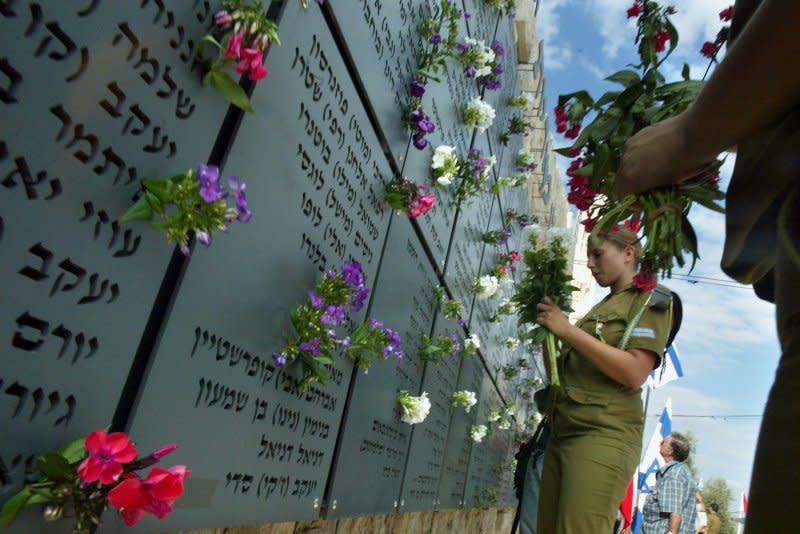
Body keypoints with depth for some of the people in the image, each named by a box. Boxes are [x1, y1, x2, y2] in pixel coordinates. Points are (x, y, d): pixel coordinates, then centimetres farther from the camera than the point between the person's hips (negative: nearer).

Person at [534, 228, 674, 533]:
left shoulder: (649, 300, 1)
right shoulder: (599, 308, 23)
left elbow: (634, 374, -15)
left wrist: (568, 329, -14)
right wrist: (548, 330, 7)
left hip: (603, 437, -7)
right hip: (561, 435, 8)